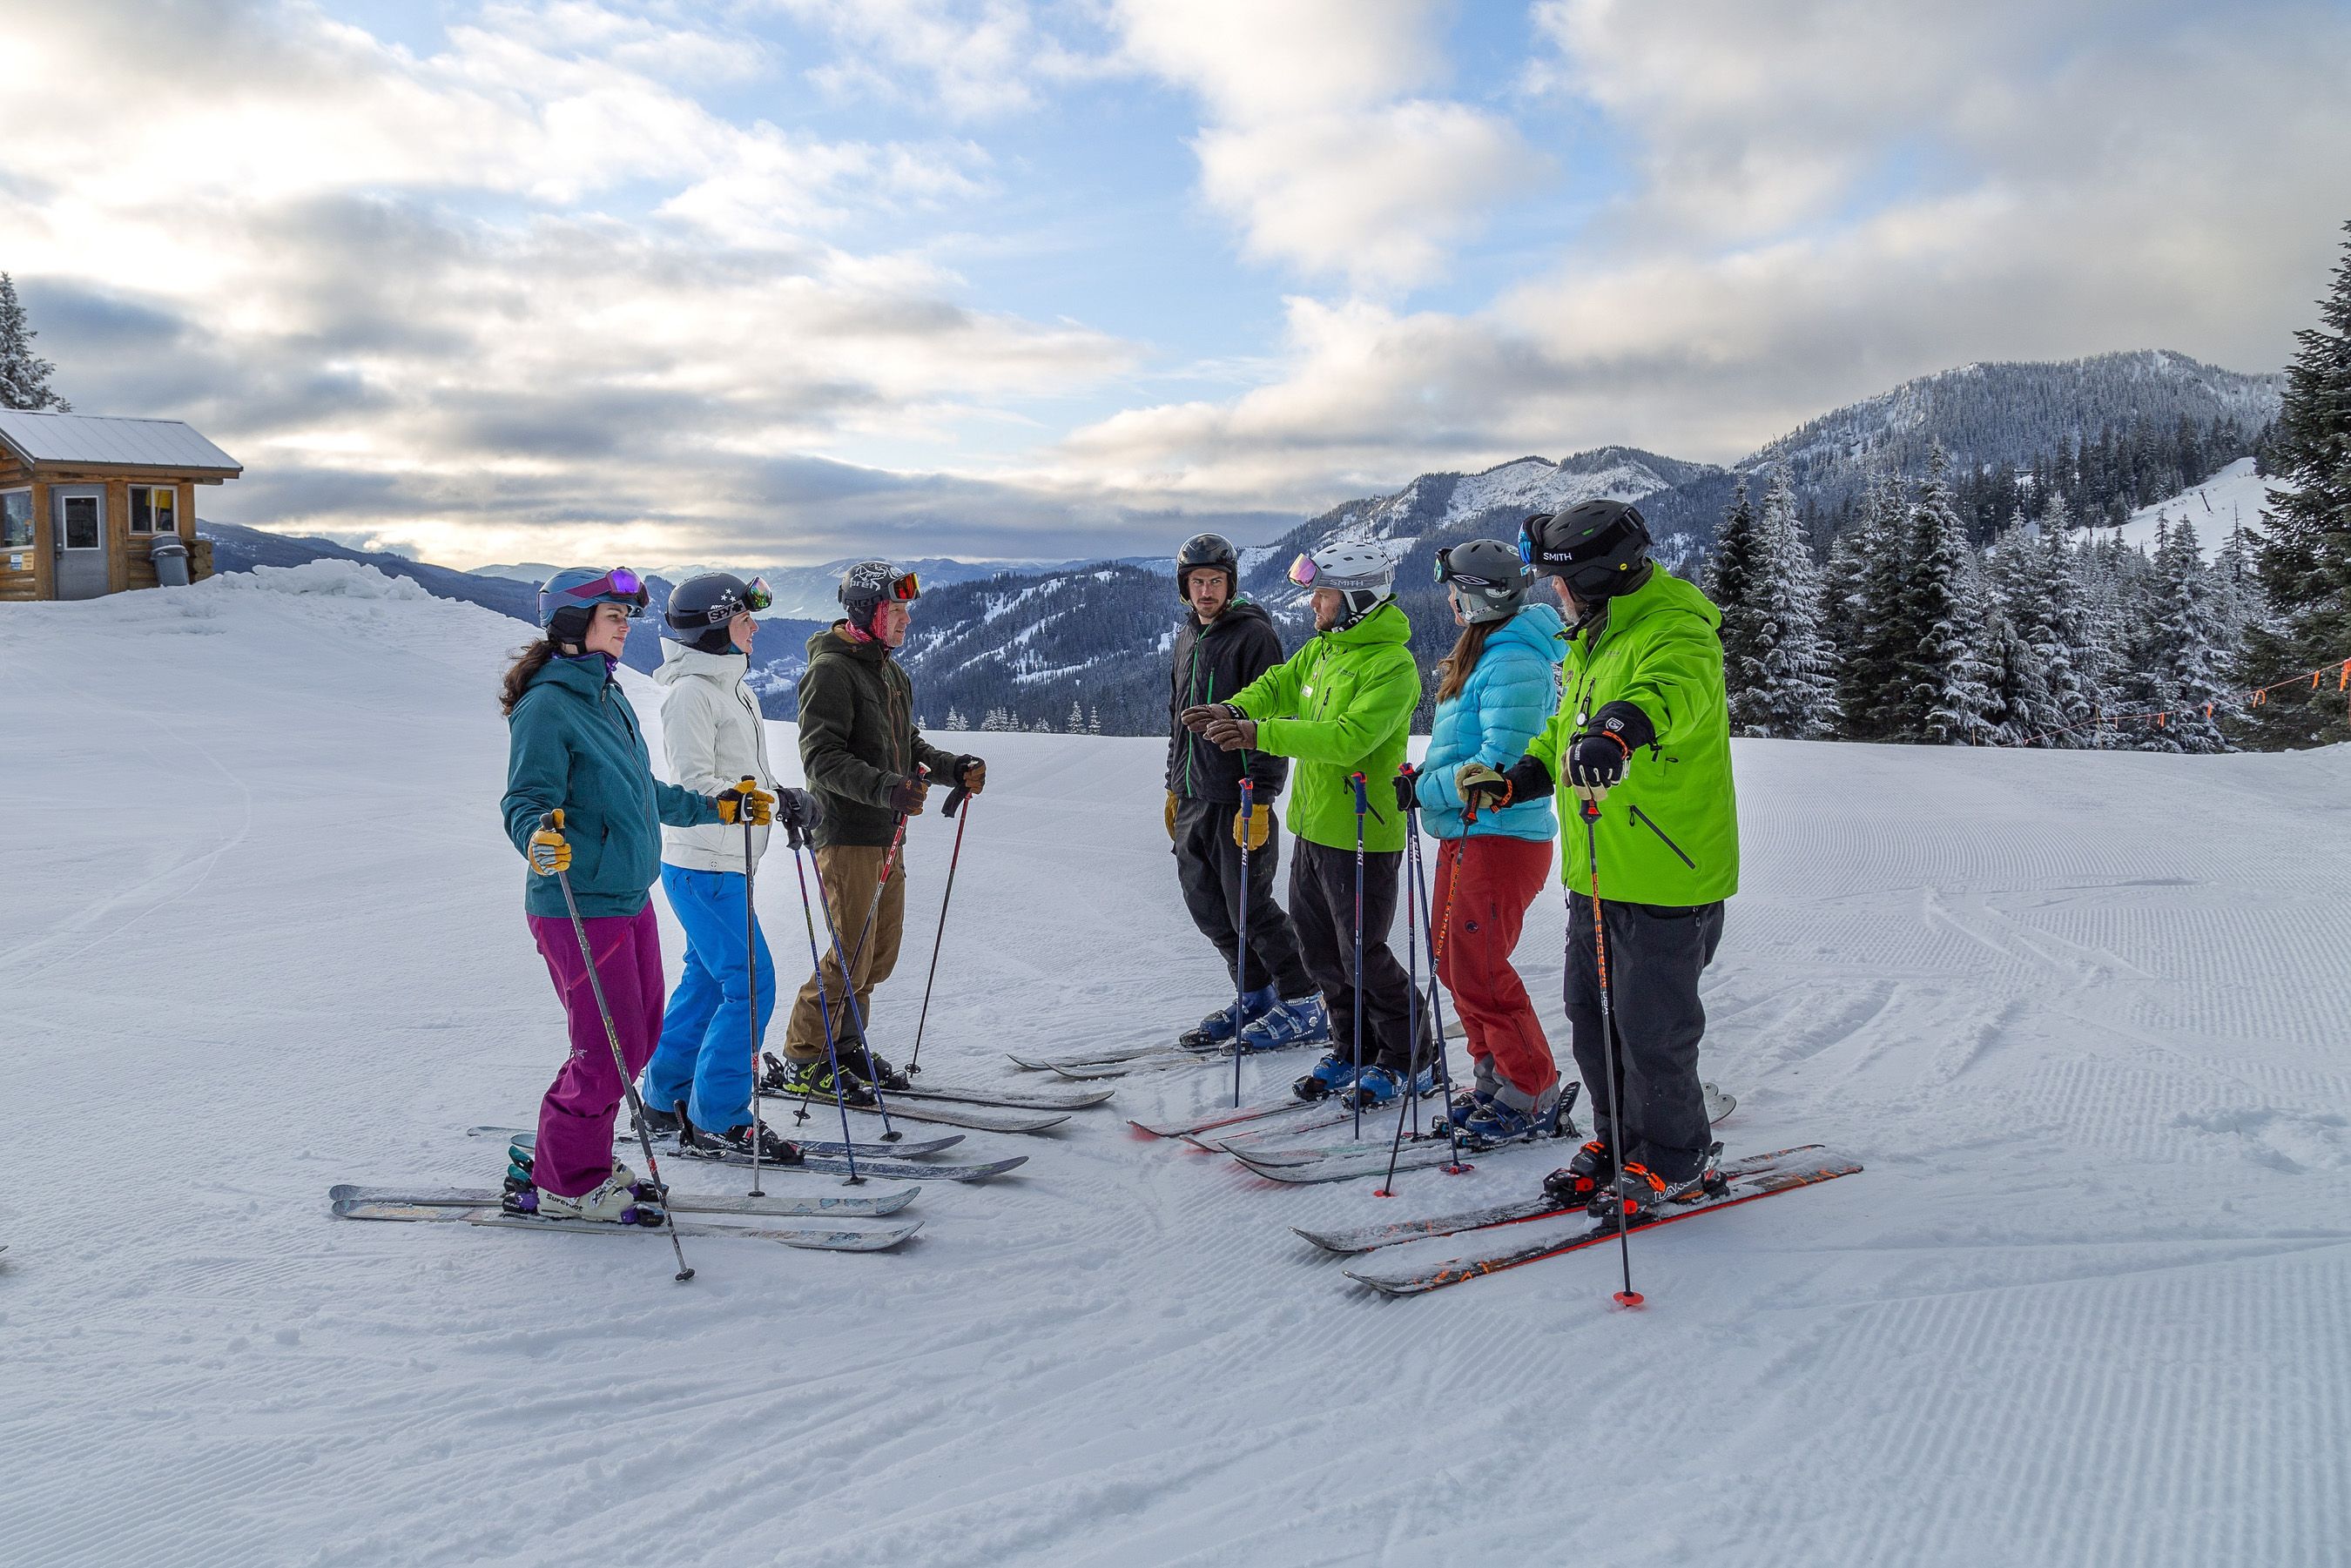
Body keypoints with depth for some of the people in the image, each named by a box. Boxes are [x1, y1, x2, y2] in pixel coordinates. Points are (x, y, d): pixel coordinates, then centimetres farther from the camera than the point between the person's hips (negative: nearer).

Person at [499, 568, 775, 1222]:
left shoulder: (610, 698, 14)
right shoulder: (546, 706, -13)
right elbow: (527, 800, -20)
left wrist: (716, 807, 29)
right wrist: (539, 836, -41)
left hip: (631, 898, 9)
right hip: (578, 904, -9)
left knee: (639, 1035, 14)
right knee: (609, 1049, -5)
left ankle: (577, 1153, 30)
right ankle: (565, 1183, 13)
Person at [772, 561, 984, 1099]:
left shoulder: (890, 671, 17)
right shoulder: (831, 671, -13)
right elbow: (821, 757, -21)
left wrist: (955, 768, 7)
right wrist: (885, 787, -33)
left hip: (887, 835, 9)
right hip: (848, 836, -9)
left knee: (881, 953, 13)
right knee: (851, 955, -6)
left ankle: (844, 1045, 29)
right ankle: (801, 1061, 7)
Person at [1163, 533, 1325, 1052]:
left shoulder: (1255, 635, -10)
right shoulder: (1187, 638, 15)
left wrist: (1258, 800, -20)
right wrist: (1174, 787, 22)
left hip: (1240, 798, -8)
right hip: (1193, 800, 8)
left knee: (1249, 908, -4)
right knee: (1206, 906, 11)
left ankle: (1304, 1005, 11)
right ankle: (1256, 996, 27)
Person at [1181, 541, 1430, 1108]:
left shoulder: (1392, 666, -20)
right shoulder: (1323, 649, 8)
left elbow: (1350, 737, -31)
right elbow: (1278, 686, 15)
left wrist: (1261, 734, -37)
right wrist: (1233, 711, -7)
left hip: (1363, 834, -9)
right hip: (1313, 826, 9)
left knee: (1361, 955, 1)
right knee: (1318, 949, 15)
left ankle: (1408, 1060, 20)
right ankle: (1353, 1050, 31)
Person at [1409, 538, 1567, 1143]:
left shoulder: (1513, 665, -19)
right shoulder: (1483, 652, 14)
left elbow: (1499, 766, -25)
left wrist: (1423, 788, -18)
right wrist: (1424, 778, 8)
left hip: (1499, 837, -10)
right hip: (1468, 833, 10)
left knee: (1478, 972, -5)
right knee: (1454, 964, 15)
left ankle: (1533, 1098, 8)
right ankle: (1496, 1079, 26)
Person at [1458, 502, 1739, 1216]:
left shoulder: (1675, 630, -17)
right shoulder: (1597, 637, 14)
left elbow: (1672, 690, -42)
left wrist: (1620, 729, -61)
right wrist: (1511, 781, 17)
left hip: (1665, 877, -9)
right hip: (1597, 871, 9)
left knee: (1648, 1028, 1)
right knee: (1590, 1015, 16)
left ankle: (1676, 1159, 21)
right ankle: (1617, 1141, 33)